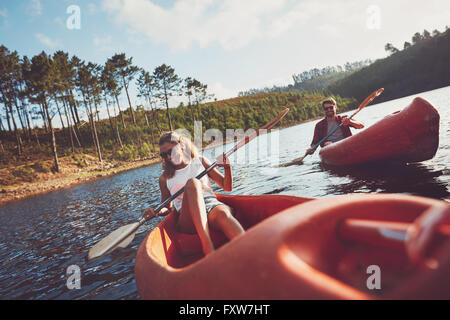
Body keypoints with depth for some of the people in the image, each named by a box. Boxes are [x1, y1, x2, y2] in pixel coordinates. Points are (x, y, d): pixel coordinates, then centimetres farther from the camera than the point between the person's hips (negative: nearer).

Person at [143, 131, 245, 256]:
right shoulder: (165, 178, 20)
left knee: (223, 214, -36)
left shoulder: (199, 161, 20)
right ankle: (208, 247, -46)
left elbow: (227, 187, 20)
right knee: (192, 183, -31)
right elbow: (166, 207, 26)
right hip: (188, 221, -1)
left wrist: (227, 168, 1)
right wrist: (157, 211, 3)